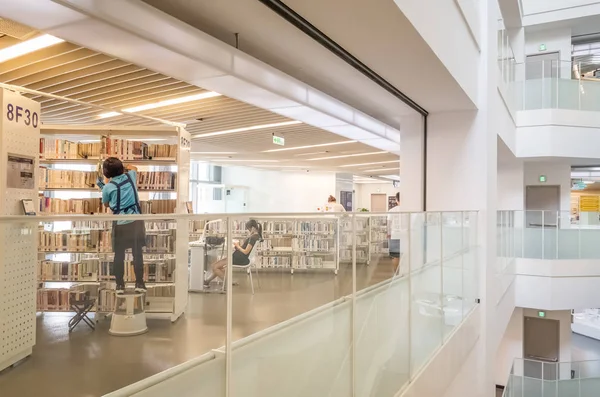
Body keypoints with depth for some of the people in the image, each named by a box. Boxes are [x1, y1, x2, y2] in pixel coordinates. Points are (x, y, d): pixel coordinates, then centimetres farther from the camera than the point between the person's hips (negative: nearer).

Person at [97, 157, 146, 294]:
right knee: (138, 253, 8)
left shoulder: (108, 187, -6)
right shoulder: (130, 176, 2)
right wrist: (121, 167, 33)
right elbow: (134, 168, 28)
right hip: (136, 221, 2)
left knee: (119, 255, 10)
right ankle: (139, 283, 12)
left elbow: (106, 204, 12)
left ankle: (120, 285, 17)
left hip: (120, 224, -2)